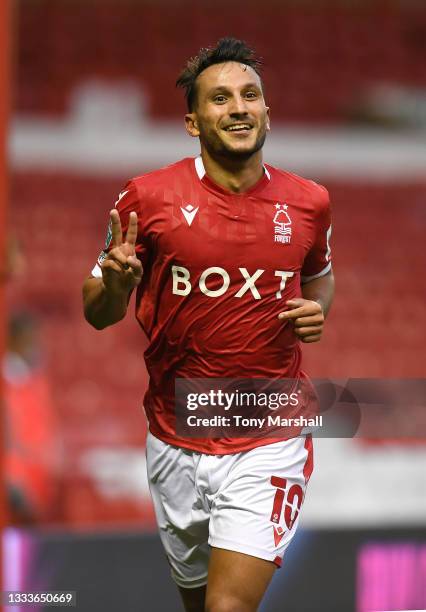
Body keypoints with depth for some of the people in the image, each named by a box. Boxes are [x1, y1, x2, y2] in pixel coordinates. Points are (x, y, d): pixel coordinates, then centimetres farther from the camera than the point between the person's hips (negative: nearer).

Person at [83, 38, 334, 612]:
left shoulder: (308, 202, -1)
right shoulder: (148, 197, -7)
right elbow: (97, 313, 2)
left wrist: (317, 311, -2)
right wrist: (115, 283, -21)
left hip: (269, 445, -1)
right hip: (176, 445, 1)